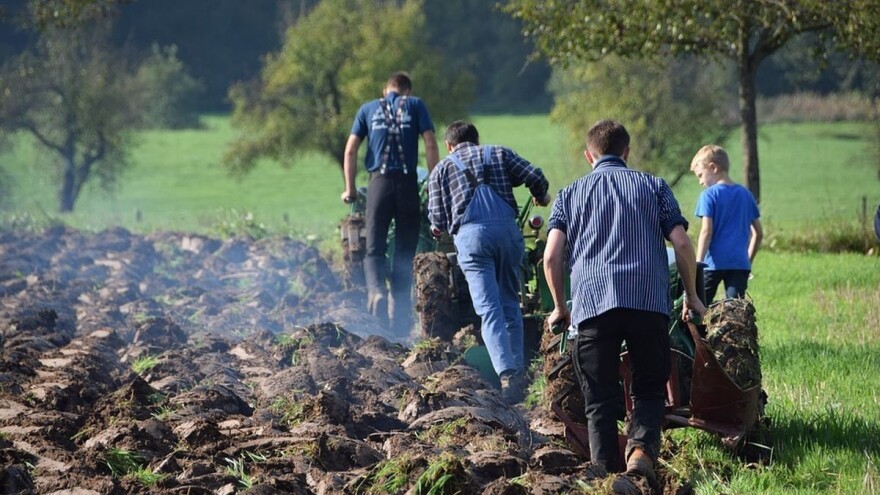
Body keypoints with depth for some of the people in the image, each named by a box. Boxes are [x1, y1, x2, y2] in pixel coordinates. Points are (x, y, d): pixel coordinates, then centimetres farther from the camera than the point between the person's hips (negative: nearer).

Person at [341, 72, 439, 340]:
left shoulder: (368, 109, 13)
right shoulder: (415, 105, 10)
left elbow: (350, 150, 7)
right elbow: (430, 144, -1)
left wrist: (350, 189, 12)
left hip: (379, 181, 0)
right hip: (408, 183, 0)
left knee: (374, 249, 4)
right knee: (404, 252, 7)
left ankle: (376, 290, -29)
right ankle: (400, 326, 9)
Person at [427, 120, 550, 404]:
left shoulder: (442, 169, 19)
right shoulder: (499, 154, 22)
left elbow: (437, 218, 11)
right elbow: (535, 176, 10)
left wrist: (439, 226, 35)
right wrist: (542, 197, 31)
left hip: (470, 234, -2)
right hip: (507, 229, 2)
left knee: (489, 308, -8)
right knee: (510, 303, 16)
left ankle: (507, 373, -23)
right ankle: (519, 371, 15)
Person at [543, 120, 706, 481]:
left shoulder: (569, 195, 17)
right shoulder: (653, 186, 15)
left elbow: (551, 257, 5)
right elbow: (682, 244, 5)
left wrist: (560, 308, 18)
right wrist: (691, 296, 17)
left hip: (592, 305, 0)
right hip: (649, 303, 0)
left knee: (600, 399, 6)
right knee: (650, 389, 11)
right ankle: (641, 448, -14)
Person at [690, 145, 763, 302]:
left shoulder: (709, 195, -4)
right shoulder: (745, 194, 12)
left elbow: (707, 231, -12)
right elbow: (758, 233, 15)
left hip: (715, 263, -4)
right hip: (740, 263, 4)